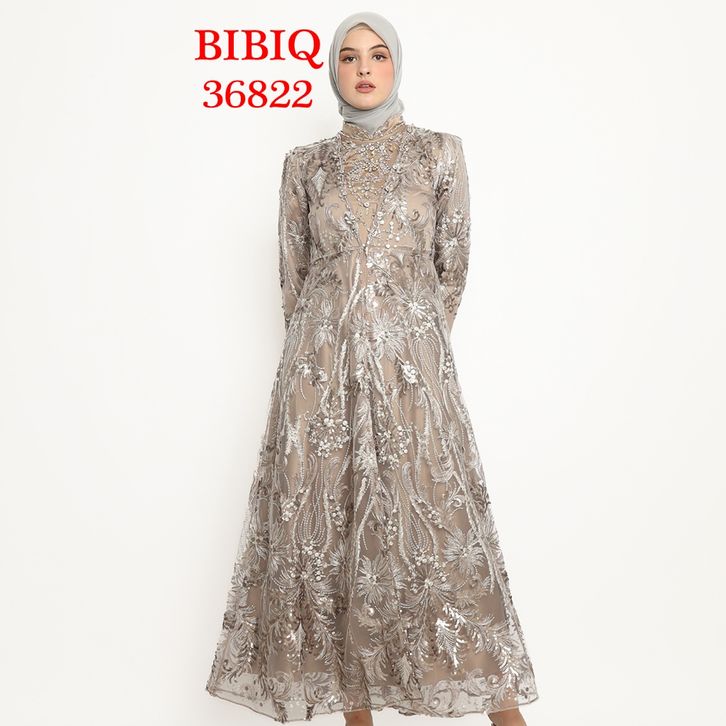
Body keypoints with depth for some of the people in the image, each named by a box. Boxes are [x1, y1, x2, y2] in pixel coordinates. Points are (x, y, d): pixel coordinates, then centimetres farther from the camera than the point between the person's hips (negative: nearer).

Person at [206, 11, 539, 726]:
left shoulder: (438, 151, 7)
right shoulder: (305, 163, 10)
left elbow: (453, 264, 10)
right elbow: (293, 272, 12)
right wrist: (326, 350, 13)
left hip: (412, 360, -1)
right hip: (321, 363, 2)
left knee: (436, 519, -2)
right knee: (326, 520, 2)